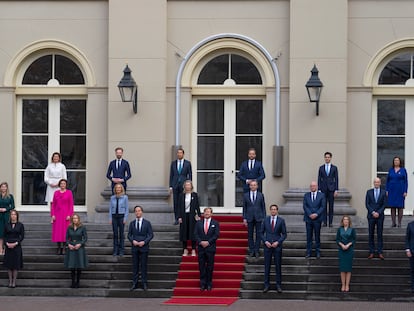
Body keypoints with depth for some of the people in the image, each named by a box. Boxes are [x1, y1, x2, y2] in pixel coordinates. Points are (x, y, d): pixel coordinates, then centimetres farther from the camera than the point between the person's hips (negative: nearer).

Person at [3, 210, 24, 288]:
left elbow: (22, 236, -3)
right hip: (8, 246, 2)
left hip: (17, 246, -2)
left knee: (16, 264, 0)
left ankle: (14, 281, 9)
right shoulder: (7, 225, 5)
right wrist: (7, 243, -12)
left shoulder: (20, 225, 0)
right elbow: (5, 236, 5)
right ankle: (10, 281, 14)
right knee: (9, 264, 4)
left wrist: (16, 243, -14)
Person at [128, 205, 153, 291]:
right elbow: (129, 235, 9)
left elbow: (151, 235, 0)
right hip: (134, 247, 2)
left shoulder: (147, 223, 2)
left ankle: (144, 284, 4)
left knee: (144, 266, 0)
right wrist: (133, 241, -10)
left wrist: (144, 242, -14)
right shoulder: (132, 223, 9)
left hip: (144, 247, -2)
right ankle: (134, 283, 7)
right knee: (135, 266, 3)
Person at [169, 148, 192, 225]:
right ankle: (176, 219, 5)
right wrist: (170, 186, 4)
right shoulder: (173, 163, 9)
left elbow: (190, 175, 4)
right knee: (175, 203, 1)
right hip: (175, 185, 2)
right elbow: (171, 175, 10)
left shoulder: (187, 163, 4)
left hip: (184, 185, -2)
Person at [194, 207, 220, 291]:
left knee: (210, 267, 2)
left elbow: (217, 235, -4)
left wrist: (208, 242, -13)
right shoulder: (199, 223, 9)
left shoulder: (215, 223, 4)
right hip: (201, 247, 2)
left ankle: (209, 284, 9)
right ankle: (202, 284, 6)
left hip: (210, 247, -2)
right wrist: (200, 242, -12)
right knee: (201, 266, 2)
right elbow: (195, 234, 3)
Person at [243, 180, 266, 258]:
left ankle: (257, 250, 5)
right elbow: (244, 207, 6)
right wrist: (244, 218, 0)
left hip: (258, 217, -1)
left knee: (258, 234, -1)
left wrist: (264, 218, 0)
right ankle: (251, 250, 10)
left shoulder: (261, 195, 4)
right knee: (250, 235, 3)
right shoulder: (246, 195, 6)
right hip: (249, 218, 1)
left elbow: (263, 207, 5)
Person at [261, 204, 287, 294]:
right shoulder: (265, 220, 4)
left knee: (278, 266, 2)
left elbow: (284, 234, 2)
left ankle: (278, 285, 8)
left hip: (277, 246, -1)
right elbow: (261, 233, 8)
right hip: (267, 246, 1)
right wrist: (265, 241, -7)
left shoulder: (281, 220, 0)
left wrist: (278, 242, -10)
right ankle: (266, 285, 7)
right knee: (267, 266, 2)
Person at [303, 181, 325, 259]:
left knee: (317, 236, 4)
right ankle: (308, 252, 8)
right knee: (309, 236, 4)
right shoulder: (306, 195, 8)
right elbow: (305, 206, 1)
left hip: (317, 218, -1)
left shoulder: (321, 195, 4)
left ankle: (318, 251, 10)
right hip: (308, 218, 1)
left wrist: (316, 214, -14)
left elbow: (322, 206, -2)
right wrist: (310, 214, -13)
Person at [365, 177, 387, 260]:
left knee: (380, 234, 0)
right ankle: (372, 252, 4)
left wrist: (378, 213, -12)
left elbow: (384, 204, 0)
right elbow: (367, 204, 1)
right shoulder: (369, 192, 6)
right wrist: (373, 212, -11)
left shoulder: (383, 192, 4)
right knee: (371, 234, 1)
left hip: (380, 216, -1)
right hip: (371, 216, 1)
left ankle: (380, 252, 1)